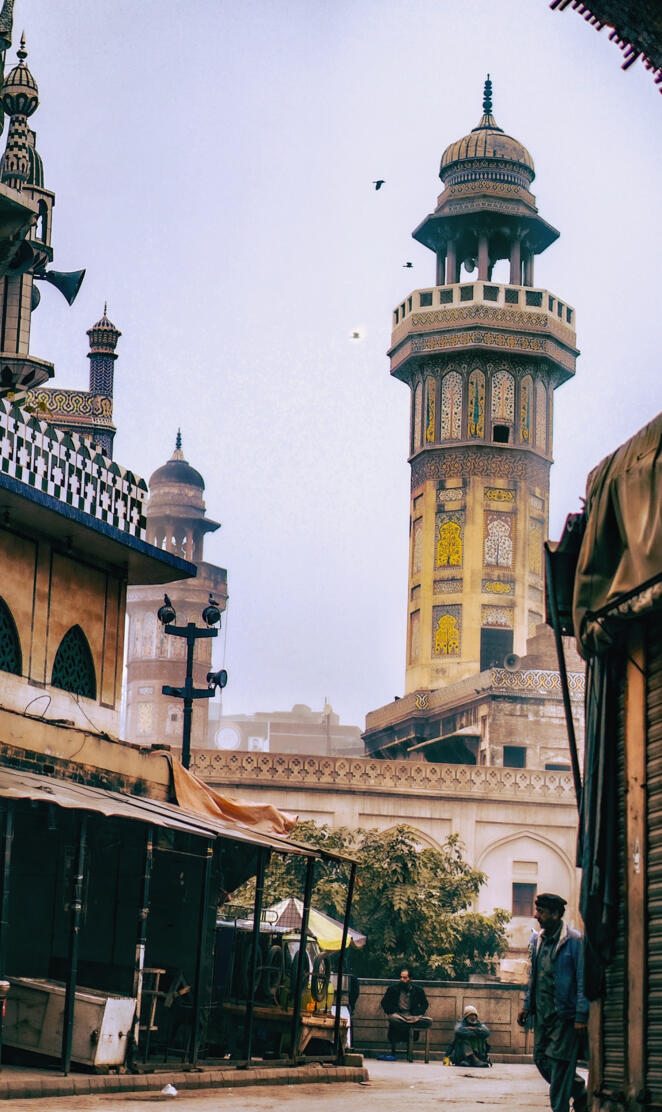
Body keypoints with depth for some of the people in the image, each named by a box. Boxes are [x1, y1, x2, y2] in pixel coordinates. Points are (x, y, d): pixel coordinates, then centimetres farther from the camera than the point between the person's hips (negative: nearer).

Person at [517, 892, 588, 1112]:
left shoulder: (574, 941, -11)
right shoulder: (540, 941, 12)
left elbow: (583, 981, -12)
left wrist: (581, 1017, -16)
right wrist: (527, 1006, 16)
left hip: (564, 1015, -8)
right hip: (542, 1014, 8)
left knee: (559, 1065, -6)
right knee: (542, 1061, 8)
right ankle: (580, 1093, 26)